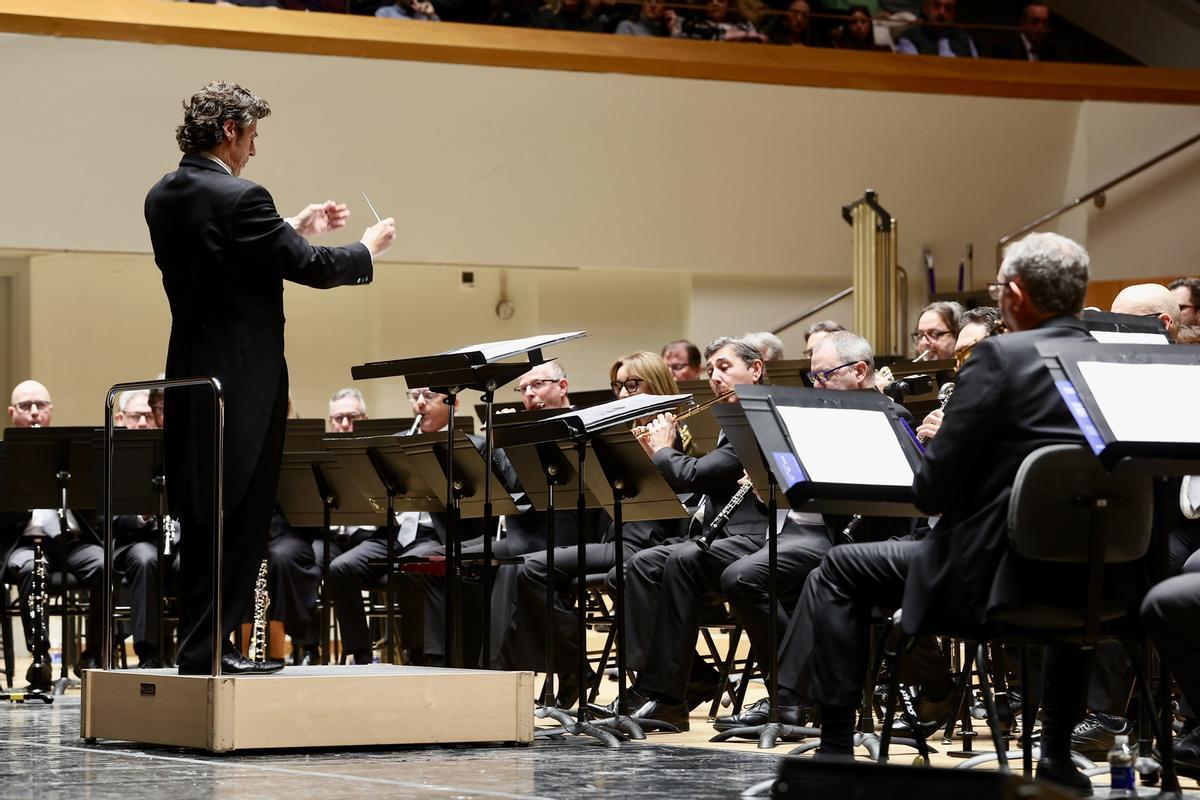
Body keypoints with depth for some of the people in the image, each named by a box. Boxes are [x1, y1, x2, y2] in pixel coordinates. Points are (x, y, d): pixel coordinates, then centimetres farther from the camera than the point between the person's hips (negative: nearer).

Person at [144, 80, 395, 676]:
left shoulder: (164, 197, 9)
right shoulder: (239, 198, -17)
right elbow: (312, 269, -15)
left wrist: (297, 228, 24)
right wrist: (369, 247, 3)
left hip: (191, 379, 9)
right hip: (244, 383, -8)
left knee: (202, 523, 14)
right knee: (241, 520, -2)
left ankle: (199, 644, 18)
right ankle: (207, 648, -3)